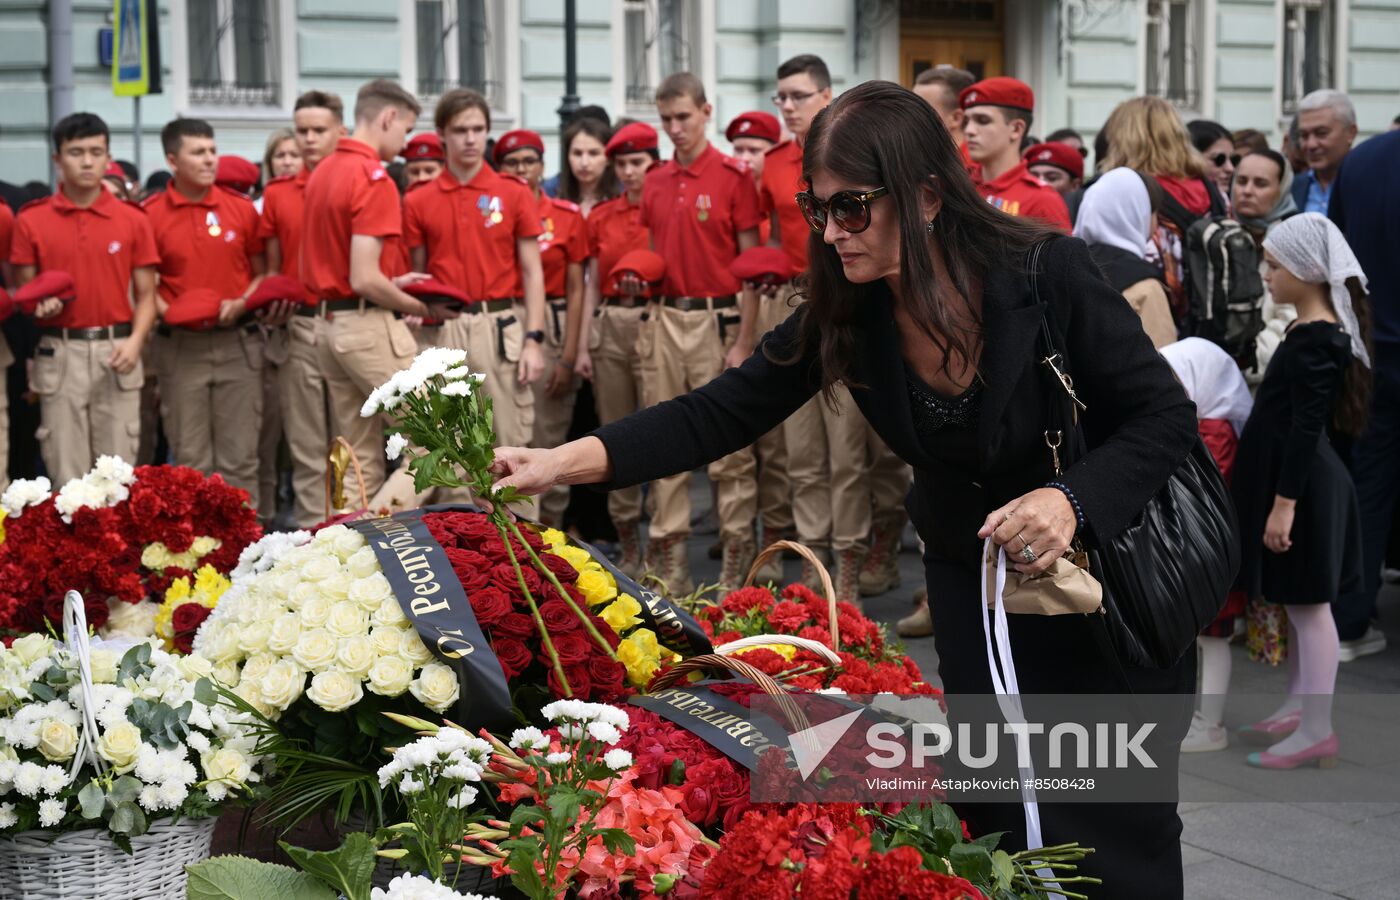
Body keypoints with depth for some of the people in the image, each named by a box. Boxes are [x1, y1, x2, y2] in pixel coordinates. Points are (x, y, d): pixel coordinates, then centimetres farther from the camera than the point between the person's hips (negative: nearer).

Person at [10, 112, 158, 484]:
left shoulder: (133, 220, 4)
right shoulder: (31, 221, 2)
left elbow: (146, 295, 4)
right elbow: (23, 292, 7)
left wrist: (135, 341, -12)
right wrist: (39, 304, -16)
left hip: (116, 351, 0)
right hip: (59, 355, 0)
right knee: (65, 470, 4)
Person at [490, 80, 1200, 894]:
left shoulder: (1047, 274, -26)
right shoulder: (848, 307, -14)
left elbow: (1167, 417, -21)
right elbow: (722, 413, -14)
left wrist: (1072, 499, -38)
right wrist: (566, 461, -24)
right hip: (972, 578, 4)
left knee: (1118, 829, 4)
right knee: (996, 814, 10)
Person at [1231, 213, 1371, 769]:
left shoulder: (1314, 340, -19)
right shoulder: (1322, 331, 11)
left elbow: (1306, 429, -22)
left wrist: (1284, 503, -22)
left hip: (1301, 485, -10)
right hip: (1297, 480, 10)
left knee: (1308, 605, -4)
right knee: (1299, 605, 16)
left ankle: (1317, 731, 2)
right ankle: (1297, 710, 27)